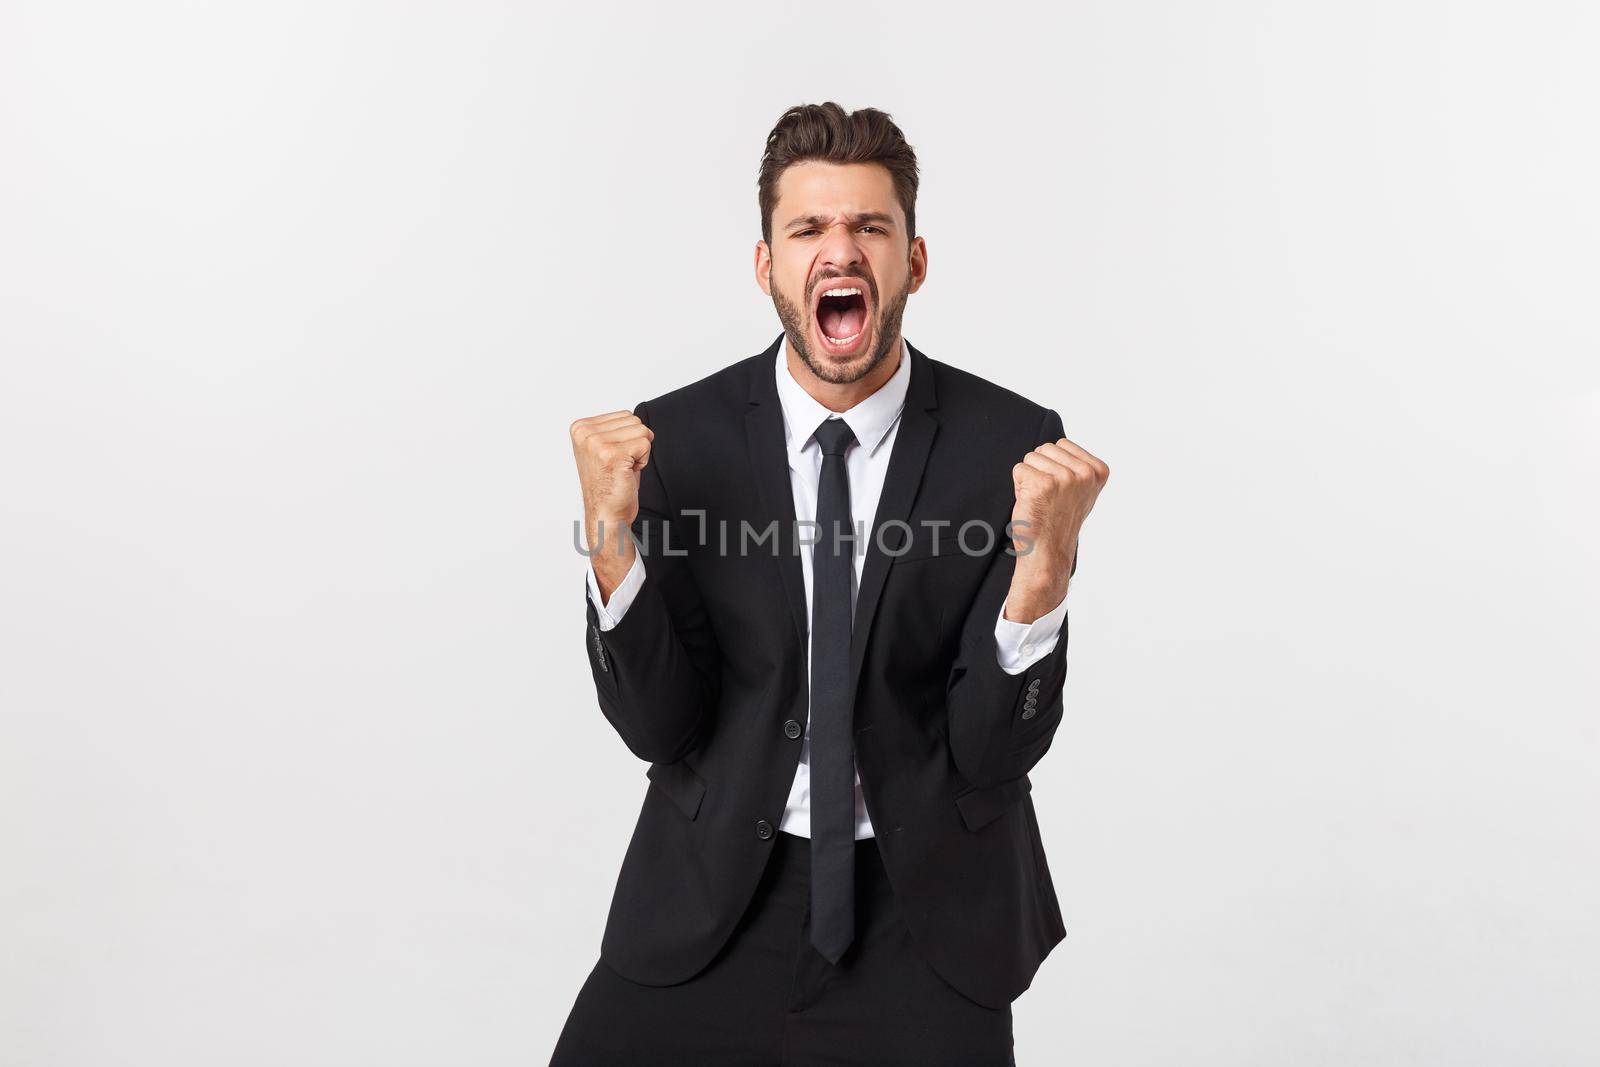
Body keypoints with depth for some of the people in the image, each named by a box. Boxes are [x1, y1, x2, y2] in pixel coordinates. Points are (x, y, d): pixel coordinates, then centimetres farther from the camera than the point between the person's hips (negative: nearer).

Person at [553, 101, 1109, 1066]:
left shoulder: (1013, 443, -11)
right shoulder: (675, 442, -9)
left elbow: (996, 747, -11)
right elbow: (659, 728, -9)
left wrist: (1044, 560, -29)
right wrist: (611, 537, -24)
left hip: (927, 915, 0)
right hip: (715, 906, 1)